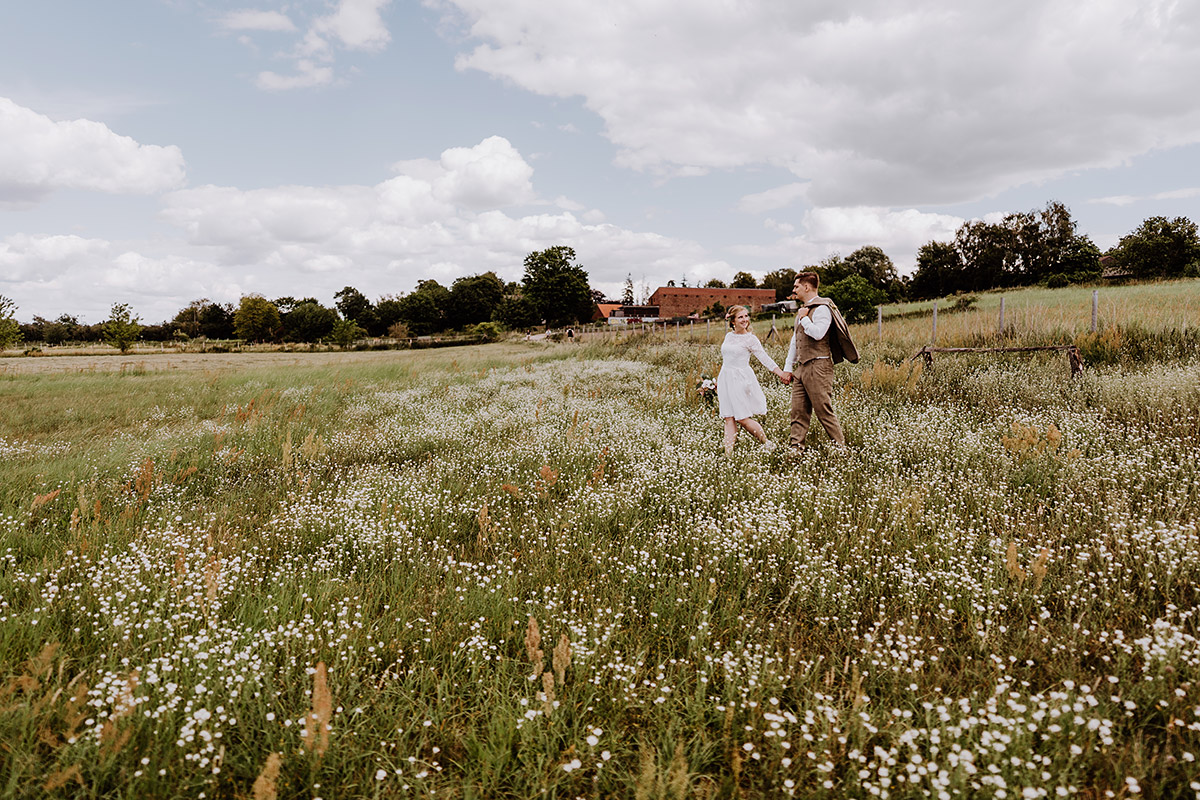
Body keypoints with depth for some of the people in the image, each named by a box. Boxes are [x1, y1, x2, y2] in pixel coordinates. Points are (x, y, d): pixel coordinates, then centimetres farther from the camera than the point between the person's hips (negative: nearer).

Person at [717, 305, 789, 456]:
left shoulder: (750, 339, -5)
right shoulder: (728, 336, 11)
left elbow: (765, 358, -9)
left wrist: (781, 373, -19)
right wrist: (719, 380, 23)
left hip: (741, 380, -5)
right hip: (726, 380, 5)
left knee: (743, 418, -5)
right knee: (729, 418, 1)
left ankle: (767, 444, 14)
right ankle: (728, 453, 1)